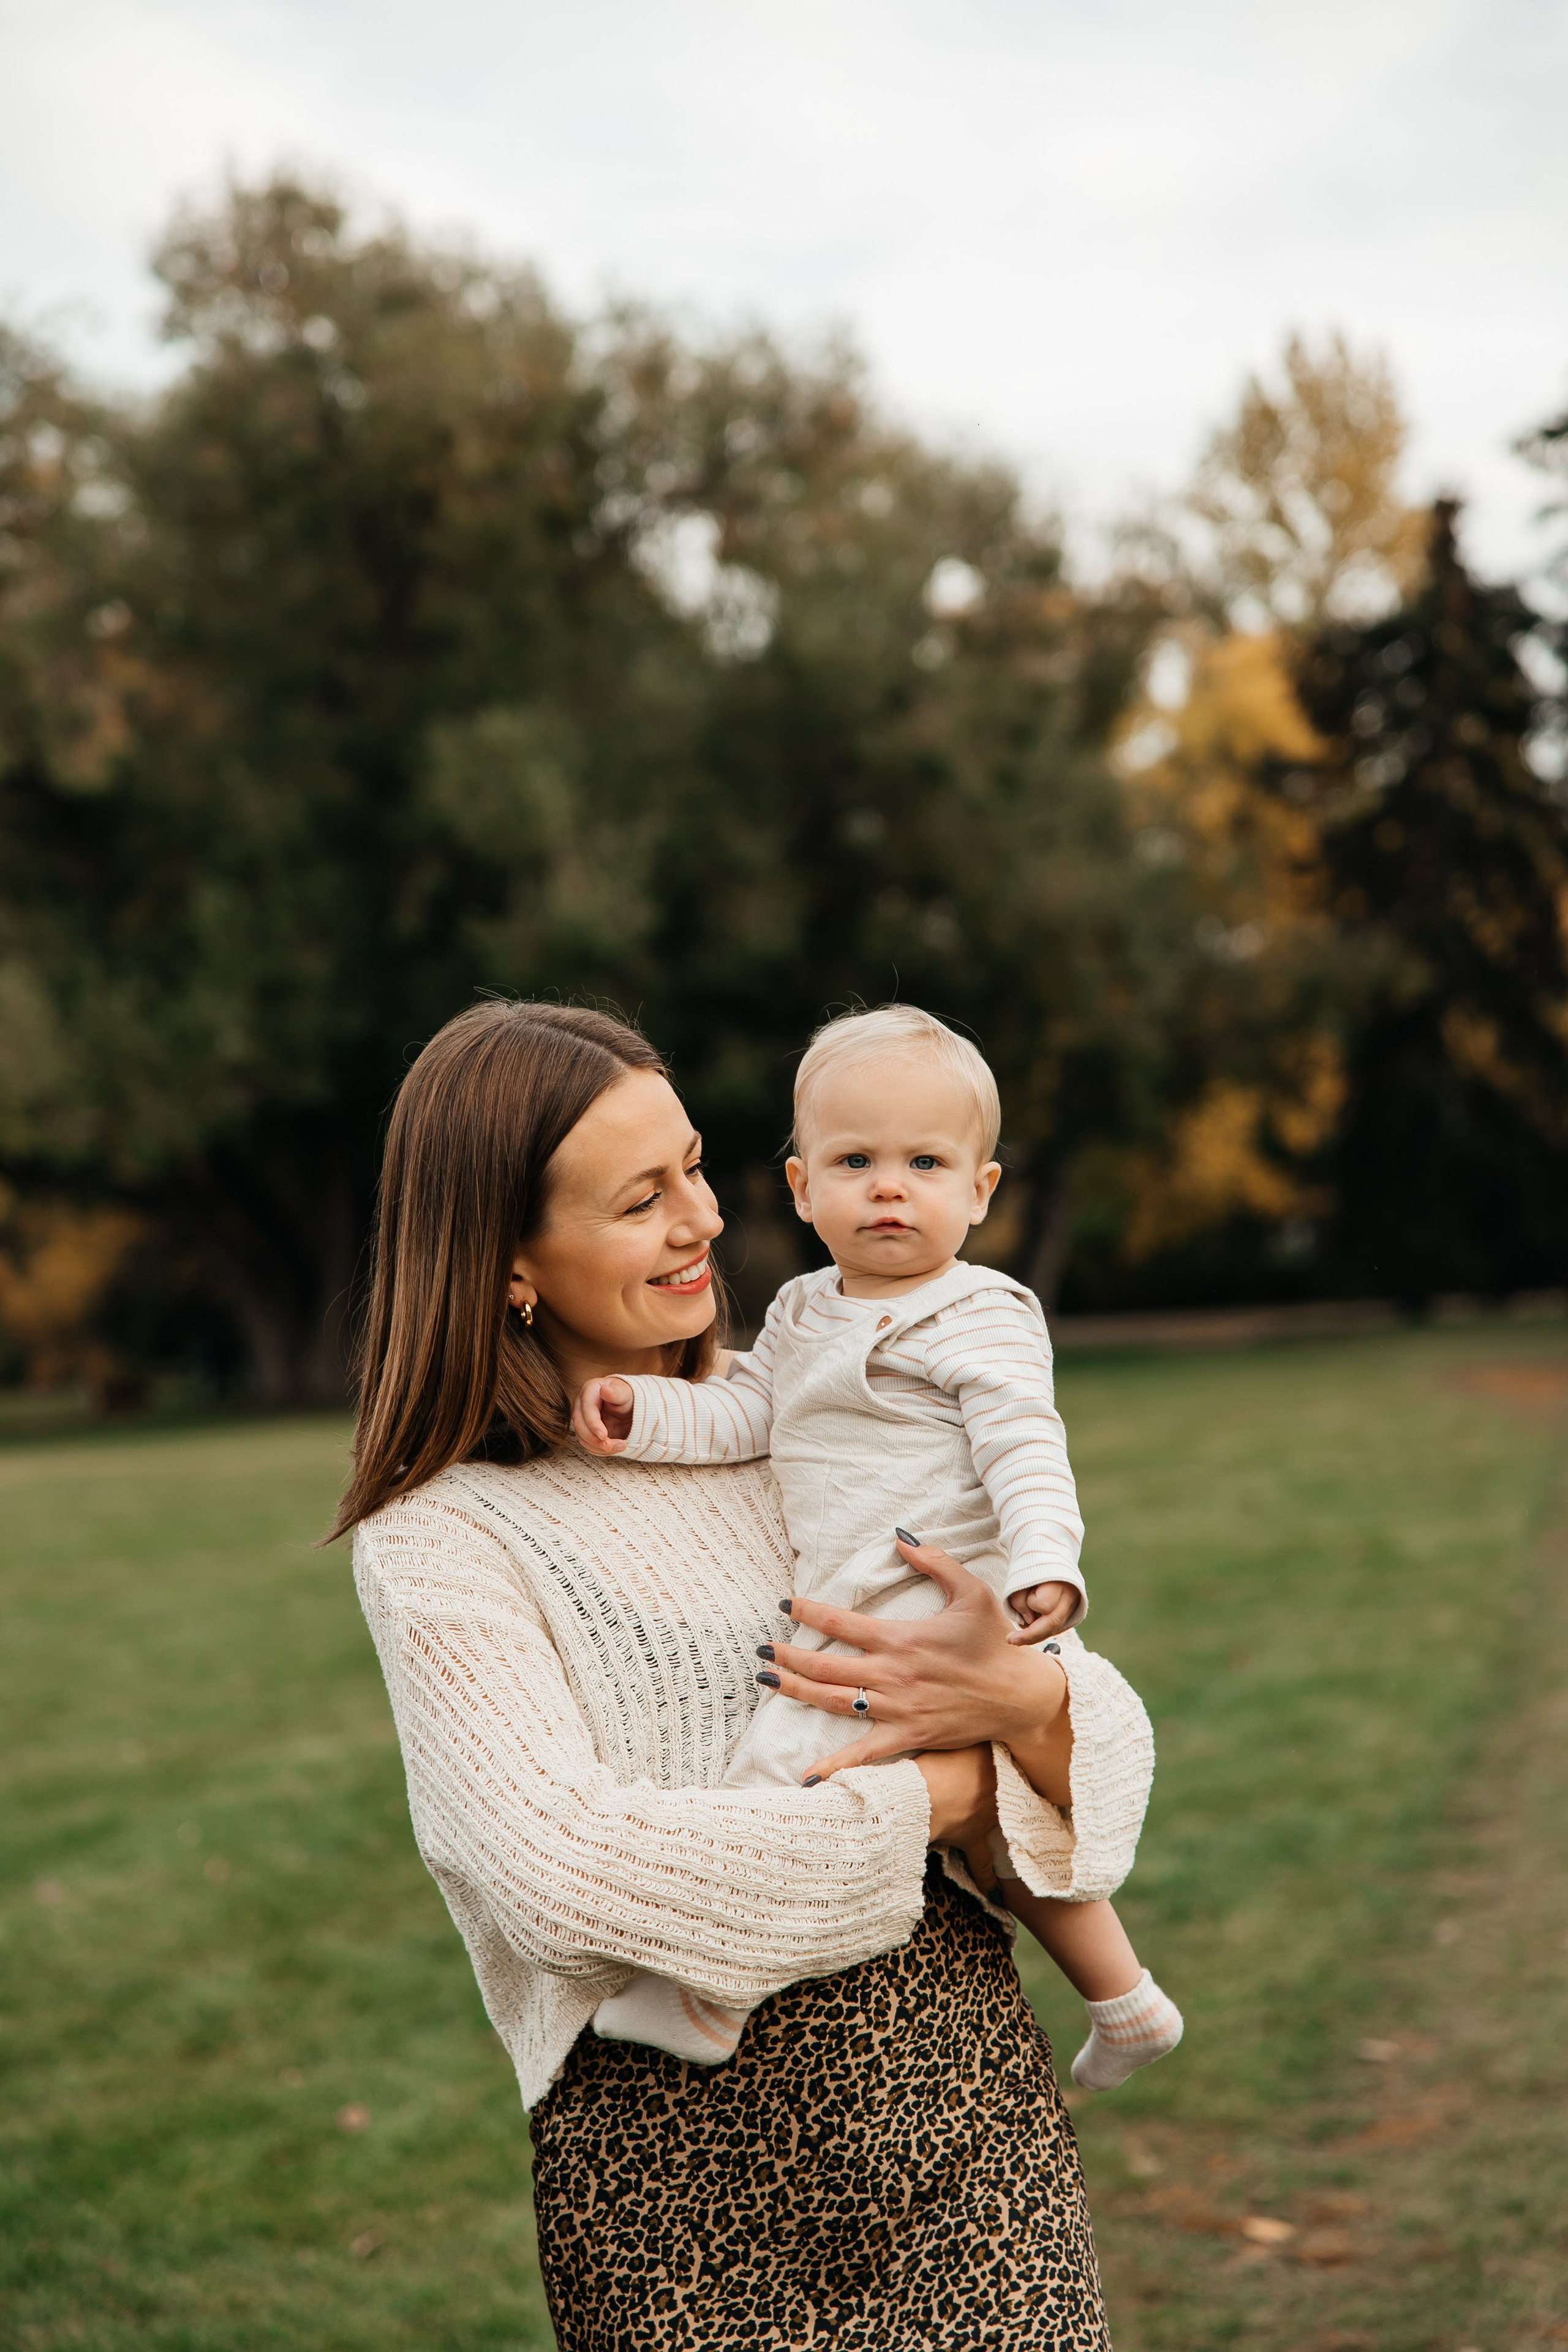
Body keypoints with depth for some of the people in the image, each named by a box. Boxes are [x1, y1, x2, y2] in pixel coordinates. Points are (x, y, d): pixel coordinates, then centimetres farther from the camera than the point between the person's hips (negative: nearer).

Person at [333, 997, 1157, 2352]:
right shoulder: (438, 1543, -5)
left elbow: (1111, 1730, 6)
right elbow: (564, 1872, -19)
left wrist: (1019, 1699, -18)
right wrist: (926, 1798, -12)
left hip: (969, 2092, 4)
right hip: (681, 2180, -3)